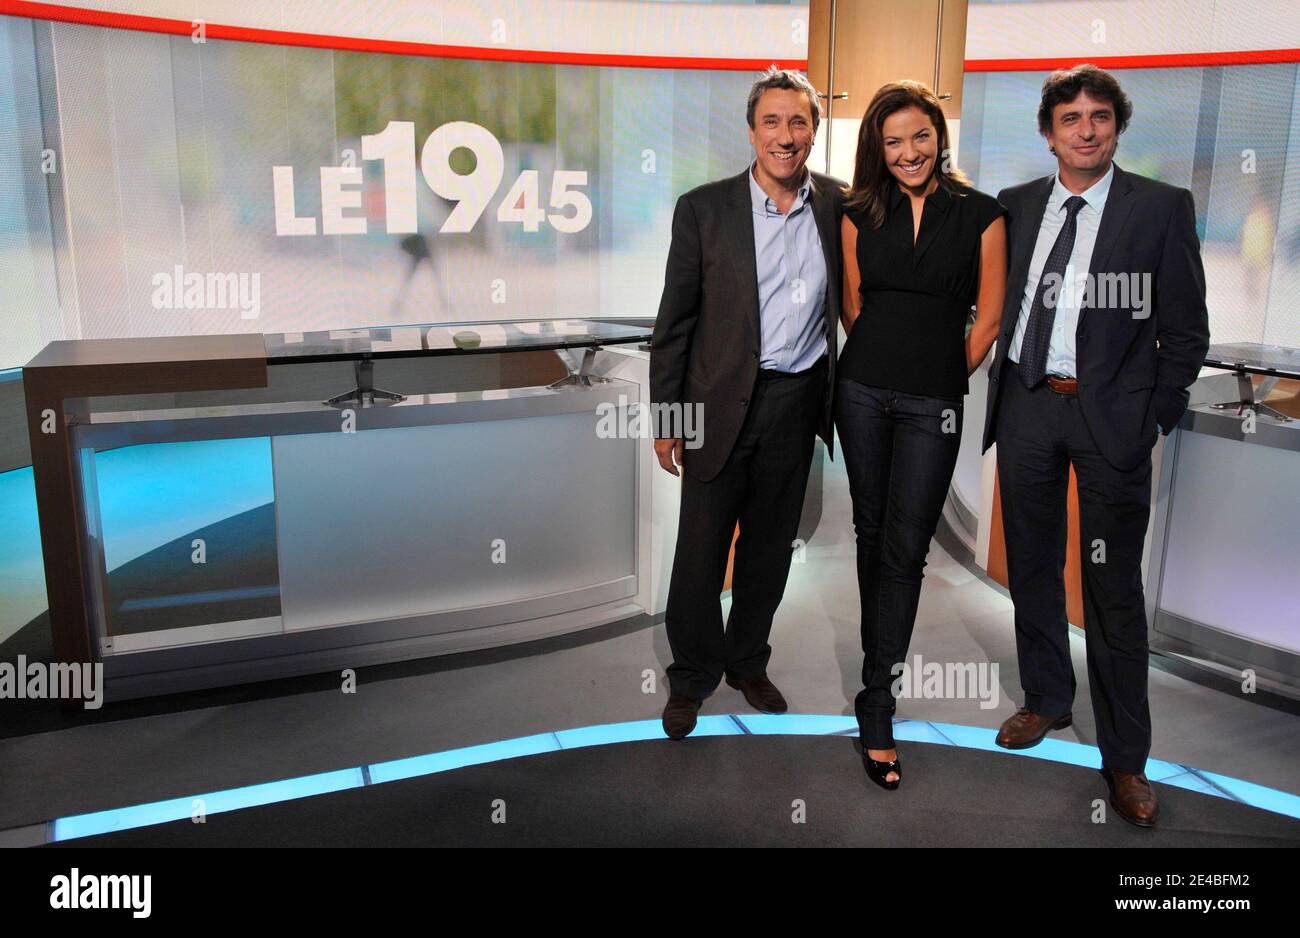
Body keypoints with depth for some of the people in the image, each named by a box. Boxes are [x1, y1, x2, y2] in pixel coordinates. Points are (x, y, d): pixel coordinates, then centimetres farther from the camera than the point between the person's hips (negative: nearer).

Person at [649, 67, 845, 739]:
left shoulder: (838, 205, 2)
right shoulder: (704, 209, -5)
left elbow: (853, 300, 11)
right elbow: (674, 319, -3)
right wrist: (665, 417, -5)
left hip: (798, 401, 3)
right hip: (724, 401, -2)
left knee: (770, 545, 15)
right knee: (701, 550, 5)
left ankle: (748, 663, 35)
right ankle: (691, 677, 25)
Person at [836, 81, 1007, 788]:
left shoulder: (980, 215, 0)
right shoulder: (859, 214, 6)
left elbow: (987, 318, 3)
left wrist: (943, 378, 6)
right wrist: (882, 363, 12)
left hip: (933, 403, -2)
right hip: (863, 390, 3)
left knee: (904, 546, -4)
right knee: (871, 531, 10)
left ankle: (876, 707, 2)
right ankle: (884, 661, 29)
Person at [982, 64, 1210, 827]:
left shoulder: (1163, 207, -2)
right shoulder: (1016, 206, 8)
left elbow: (1186, 328, -2)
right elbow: (1001, 303, 11)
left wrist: (1157, 418, -6)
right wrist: (1004, 388, 4)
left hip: (1111, 415, -3)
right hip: (1026, 404, 4)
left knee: (1113, 587, 1)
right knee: (1033, 568, 14)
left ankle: (1125, 757, 15)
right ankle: (1047, 700, 35)